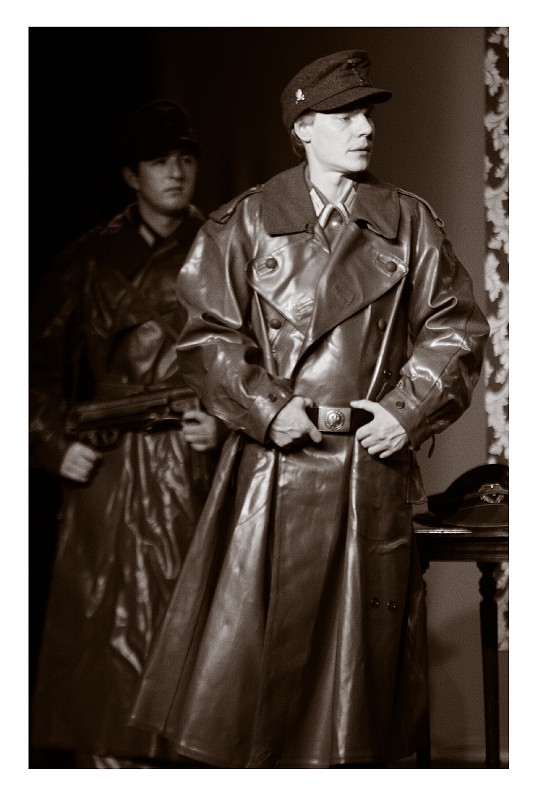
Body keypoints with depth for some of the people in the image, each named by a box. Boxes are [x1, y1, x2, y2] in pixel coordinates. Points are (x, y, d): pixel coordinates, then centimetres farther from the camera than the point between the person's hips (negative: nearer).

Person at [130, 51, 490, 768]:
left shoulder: (410, 223, 6)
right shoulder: (245, 224, 1)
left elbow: (456, 327, 8)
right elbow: (207, 333, 1)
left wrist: (408, 410, -4)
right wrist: (265, 408, -11)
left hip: (375, 466, 2)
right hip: (277, 461, -1)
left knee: (362, 648, 7)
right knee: (257, 639, -1)